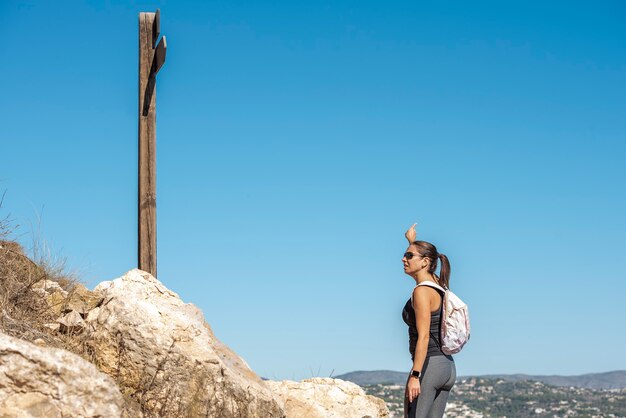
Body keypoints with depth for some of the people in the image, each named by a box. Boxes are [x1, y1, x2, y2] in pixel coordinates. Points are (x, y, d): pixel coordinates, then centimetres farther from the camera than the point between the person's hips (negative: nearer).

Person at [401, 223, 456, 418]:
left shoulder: (422, 291, -12)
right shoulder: (438, 284, 12)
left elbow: (423, 337, -20)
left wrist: (415, 375, -24)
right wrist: (412, 241, 50)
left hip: (429, 364, -9)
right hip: (448, 366, 9)